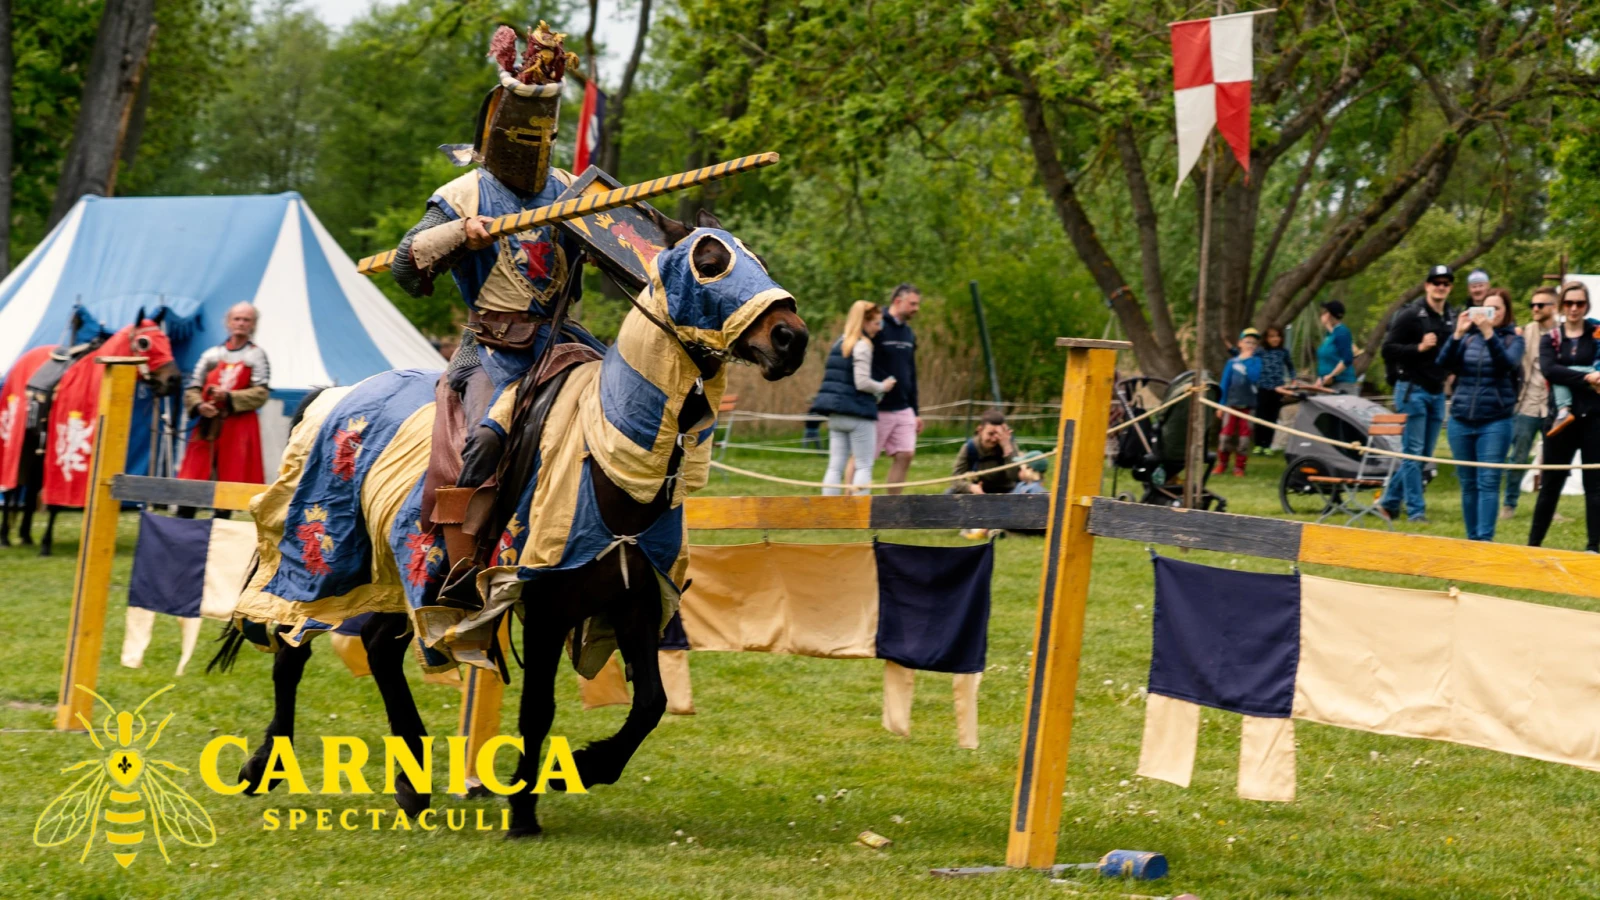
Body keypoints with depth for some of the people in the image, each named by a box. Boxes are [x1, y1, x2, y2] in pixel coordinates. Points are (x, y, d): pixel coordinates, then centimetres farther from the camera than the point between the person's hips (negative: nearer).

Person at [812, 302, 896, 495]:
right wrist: (883, 387, -1)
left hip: (836, 414, 8)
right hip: (858, 414, -8)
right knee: (864, 467, -1)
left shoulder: (839, 344, 15)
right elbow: (862, 383, -18)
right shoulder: (862, 346, -11)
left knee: (835, 467, 6)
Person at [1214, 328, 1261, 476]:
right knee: (1226, 434, 1)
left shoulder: (1256, 361, 1)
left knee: (1244, 436, 1)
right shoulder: (1232, 362, 5)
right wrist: (1221, 405, 6)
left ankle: (1239, 467, 8)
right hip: (1231, 403, 1)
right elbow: (1225, 384, 8)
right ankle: (1221, 464, 14)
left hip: (1248, 404, -1)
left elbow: (1254, 377, -17)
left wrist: (1247, 361, -14)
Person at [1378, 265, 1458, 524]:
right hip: (1413, 390, -7)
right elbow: (1388, 349, -12)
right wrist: (1419, 347, -23)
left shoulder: (1453, 318, 11)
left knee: (1425, 455, 9)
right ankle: (1416, 510, -3)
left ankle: (1389, 502, 20)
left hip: (1438, 392, 7)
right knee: (1413, 453, -5)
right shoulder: (1410, 315, -9)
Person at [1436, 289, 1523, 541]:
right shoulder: (1468, 337, 8)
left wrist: (1489, 334, -26)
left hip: (1495, 422, -3)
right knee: (1468, 483, 7)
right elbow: (1444, 362, -4)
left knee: (1488, 482, -9)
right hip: (1461, 420, 3)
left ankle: (1485, 538, -12)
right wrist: (1458, 333, -17)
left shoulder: (1513, 339, 3)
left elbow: (1508, 363, -16)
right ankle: (1472, 537, 14)